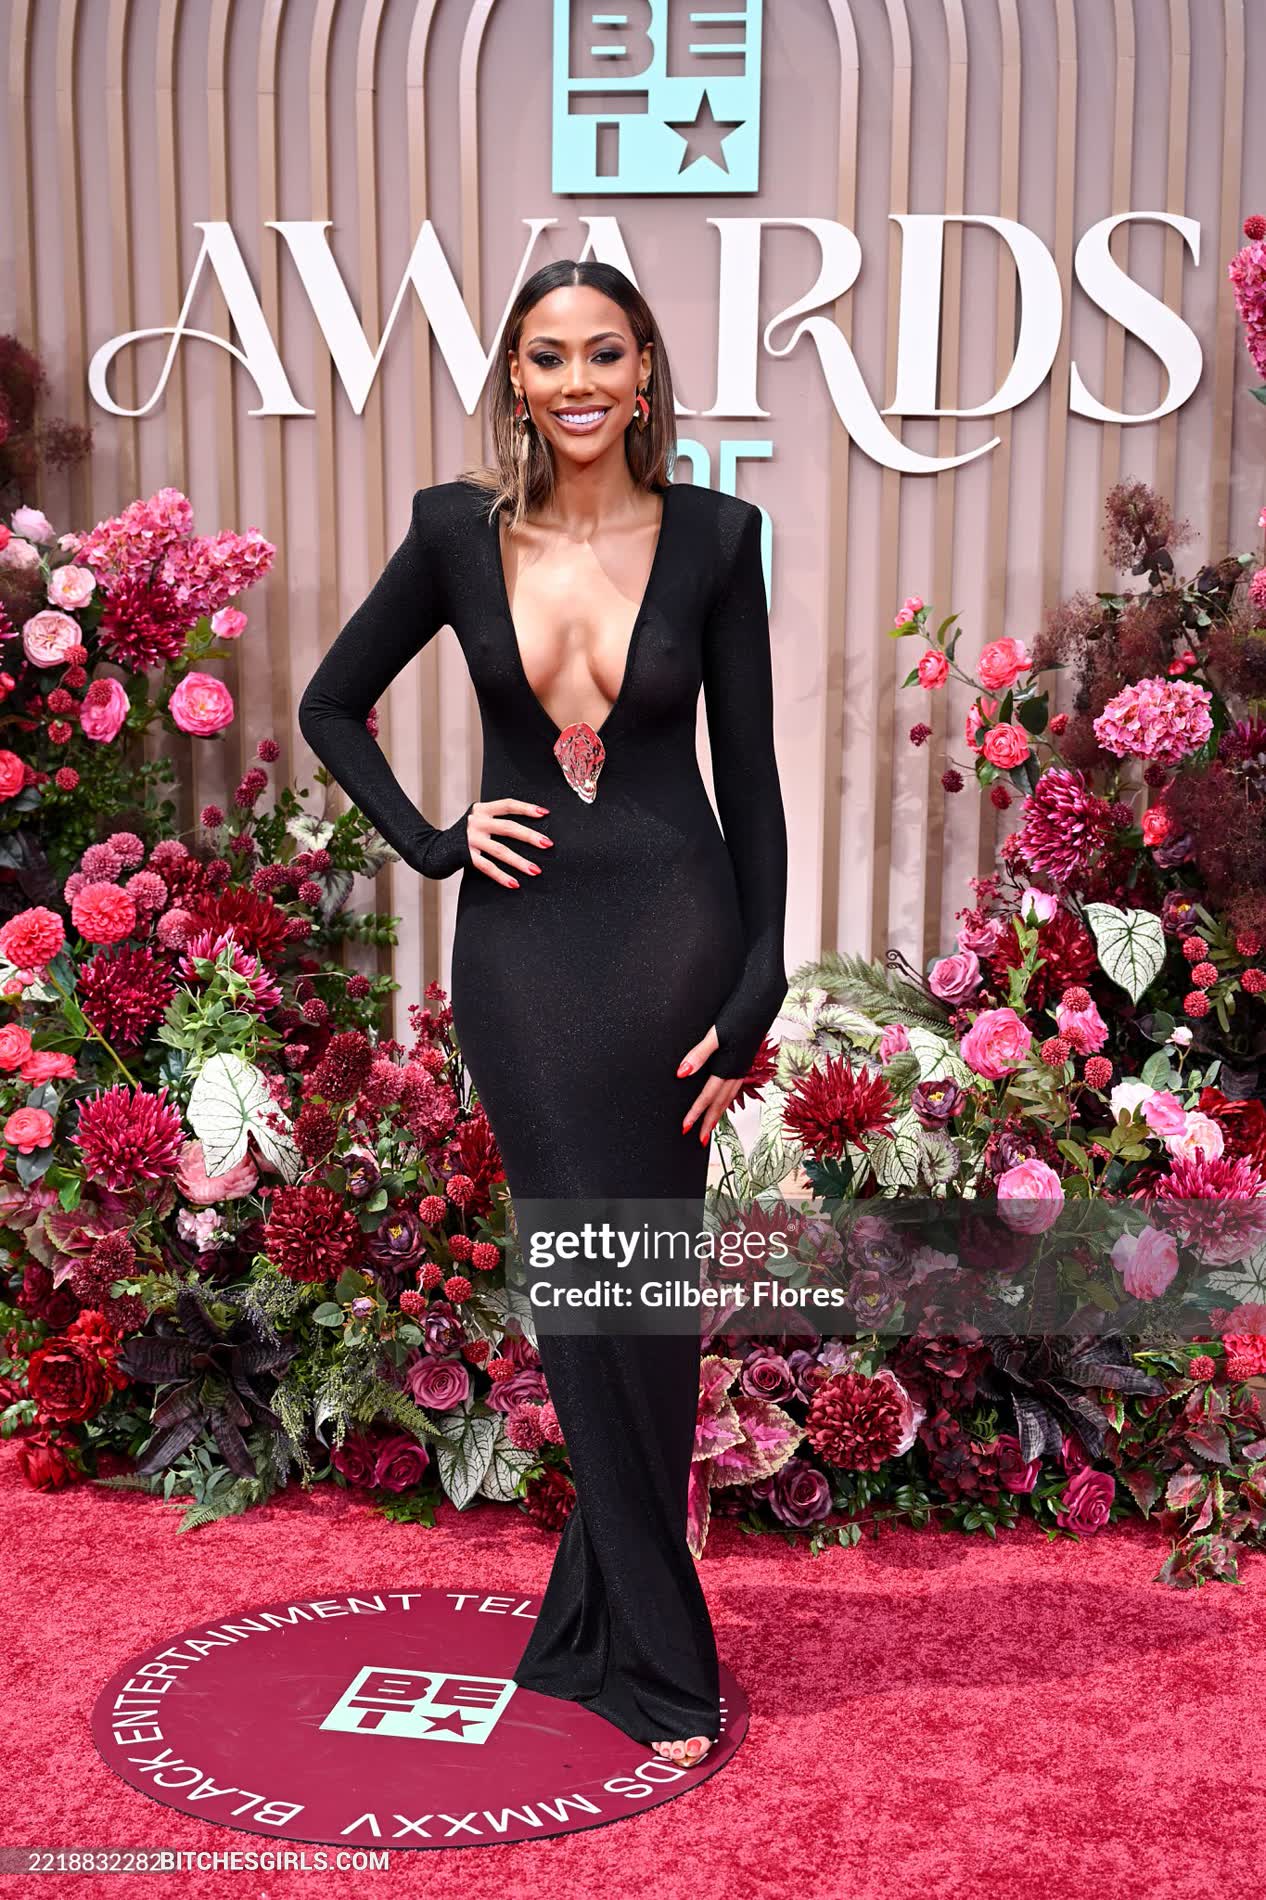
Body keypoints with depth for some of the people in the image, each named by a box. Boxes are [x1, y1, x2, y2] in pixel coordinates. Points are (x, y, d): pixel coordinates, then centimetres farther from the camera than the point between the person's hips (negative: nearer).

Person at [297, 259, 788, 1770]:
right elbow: (331, 704, 14)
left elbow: (748, 772, 1)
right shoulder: (460, 532, 3)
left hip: (673, 933, 0)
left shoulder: (712, 535, 0)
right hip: (522, 941, 1)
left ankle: (592, 1625, 25)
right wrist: (429, 841, 1)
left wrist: (756, 993, -3)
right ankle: (660, 1663, 17)